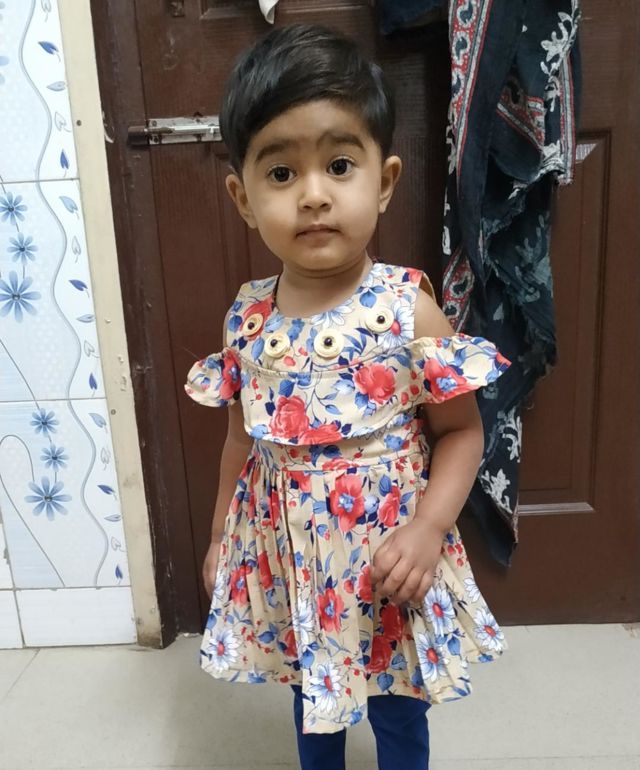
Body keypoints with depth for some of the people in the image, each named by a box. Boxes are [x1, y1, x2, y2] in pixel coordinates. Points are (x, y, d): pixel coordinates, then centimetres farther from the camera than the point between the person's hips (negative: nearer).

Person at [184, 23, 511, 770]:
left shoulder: (406, 306, -18)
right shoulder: (247, 318, -7)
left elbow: (461, 431, -11)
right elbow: (243, 436, 4)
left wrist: (427, 528, -23)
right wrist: (221, 536, 11)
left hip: (384, 556, -3)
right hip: (288, 555, 4)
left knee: (397, 707, 22)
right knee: (310, 693, 28)